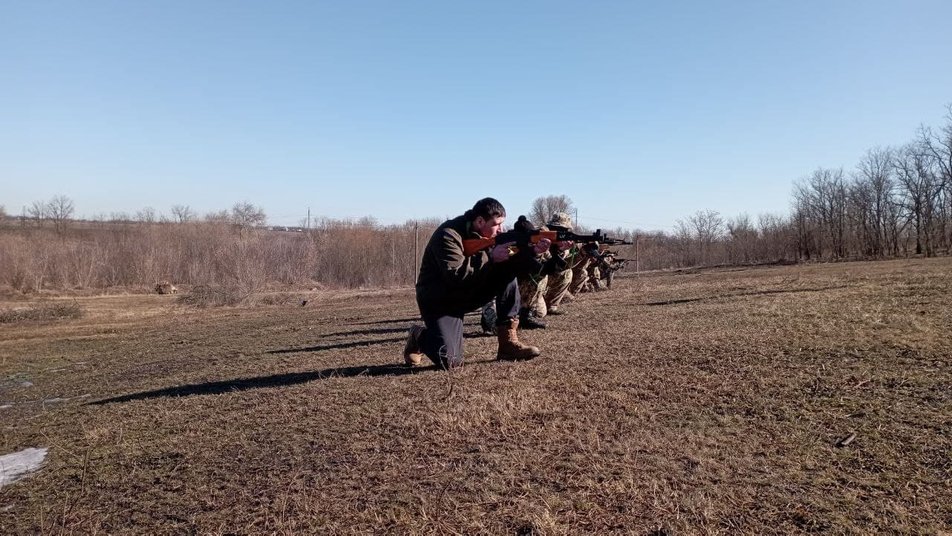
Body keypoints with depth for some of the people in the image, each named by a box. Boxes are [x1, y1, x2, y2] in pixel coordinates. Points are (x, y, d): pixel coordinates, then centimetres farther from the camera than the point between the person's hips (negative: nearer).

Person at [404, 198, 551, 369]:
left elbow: (510, 264, -5)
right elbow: (455, 275, -35)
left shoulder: (487, 235, -1)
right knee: (449, 360, -24)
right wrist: (491, 257, -31)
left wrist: (532, 251, -23)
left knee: (508, 274, -12)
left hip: (469, 293, 7)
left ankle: (509, 343, -8)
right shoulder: (448, 235, -24)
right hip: (439, 301, -7)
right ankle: (418, 337, 11)